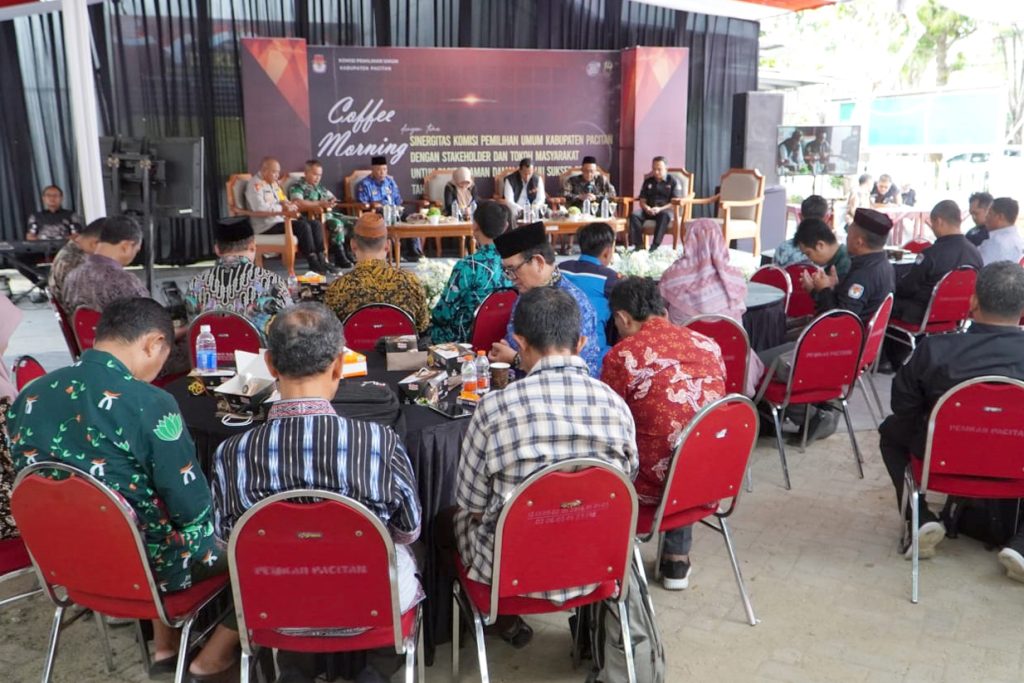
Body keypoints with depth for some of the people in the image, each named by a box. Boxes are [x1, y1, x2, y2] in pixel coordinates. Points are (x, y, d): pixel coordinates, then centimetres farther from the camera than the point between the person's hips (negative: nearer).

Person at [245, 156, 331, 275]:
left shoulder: (273, 183, 18)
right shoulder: (256, 184, -11)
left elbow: (283, 200, 23)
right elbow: (260, 208, -24)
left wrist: (288, 205, -3)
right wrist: (284, 208, -16)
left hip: (280, 220, 9)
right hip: (267, 225, -9)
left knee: (316, 224, -7)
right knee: (303, 226, -28)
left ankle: (320, 259, -9)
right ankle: (313, 263, -20)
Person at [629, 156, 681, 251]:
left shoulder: (673, 181, 3)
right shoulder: (648, 181, 16)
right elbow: (642, 201, 14)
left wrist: (660, 209, -21)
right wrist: (647, 208, -11)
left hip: (665, 209, -4)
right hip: (649, 210, 4)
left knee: (664, 215, -40)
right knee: (634, 215, -27)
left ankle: (655, 246, -45)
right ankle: (638, 244, -32)